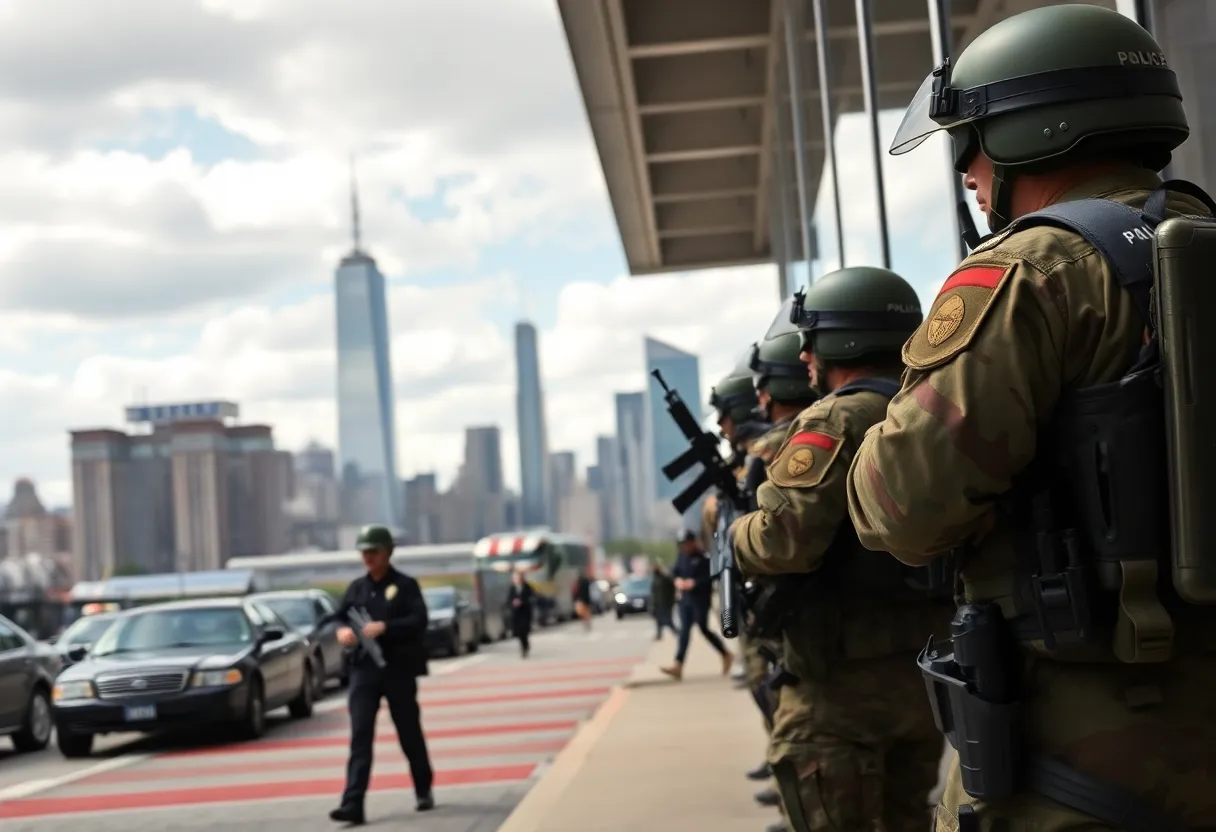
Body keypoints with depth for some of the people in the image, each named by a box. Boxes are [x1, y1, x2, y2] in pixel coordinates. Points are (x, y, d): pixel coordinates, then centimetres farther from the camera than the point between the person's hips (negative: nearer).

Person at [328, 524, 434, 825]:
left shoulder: (405, 585, -1)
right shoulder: (356, 587, 12)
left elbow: (419, 620, -12)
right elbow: (339, 617, 13)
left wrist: (384, 627, -25)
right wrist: (342, 631, -11)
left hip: (399, 670, -3)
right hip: (363, 670, 3)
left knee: (409, 733, 9)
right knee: (360, 737, -7)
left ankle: (424, 791, 29)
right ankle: (353, 804, -12)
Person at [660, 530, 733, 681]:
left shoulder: (703, 557, -14)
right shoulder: (682, 557, 9)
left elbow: (710, 575, -17)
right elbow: (675, 571, 16)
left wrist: (694, 582, -22)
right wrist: (678, 580, -5)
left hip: (700, 599, -7)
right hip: (685, 598, 7)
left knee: (704, 629, 1)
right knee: (684, 630, 2)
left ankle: (726, 655, 23)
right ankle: (678, 666, -3)